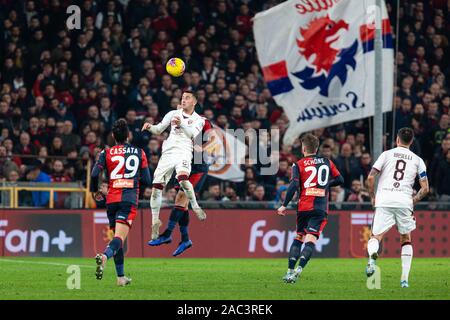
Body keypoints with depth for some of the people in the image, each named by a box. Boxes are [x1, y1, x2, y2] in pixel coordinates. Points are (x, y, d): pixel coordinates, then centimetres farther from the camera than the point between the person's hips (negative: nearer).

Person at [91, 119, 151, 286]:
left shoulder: (106, 152, 6)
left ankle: (121, 277, 17)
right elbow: (147, 180, 6)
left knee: (118, 236, 17)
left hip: (112, 199, 2)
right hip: (129, 199, -2)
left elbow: (94, 174, -5)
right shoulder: (139, 153, 7)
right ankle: (105, 256, -46)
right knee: (120, 237, -14)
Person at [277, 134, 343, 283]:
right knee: (310, 240, -8)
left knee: (298, 237, 17)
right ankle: (299, 269, -28)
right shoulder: (327, 162, 11)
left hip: (304, 207, 0)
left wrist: (284, 205, -7)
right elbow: (340, 180, 13)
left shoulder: (298, 164, 2)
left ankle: (290, 271, 10)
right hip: (321, 208, 0)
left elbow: (294, 185, -10)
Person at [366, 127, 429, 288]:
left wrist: (373, 197, 16)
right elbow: (425, 188, 8)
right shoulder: (417, 160, 14)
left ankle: (372, 257, -34)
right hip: (404, 201, 1)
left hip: (384, 201, -1)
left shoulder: (387, 154, 10)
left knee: (376, 237, 3)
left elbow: (370, 178, 2)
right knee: (406, 239, 19)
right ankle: (404, 279, 9)